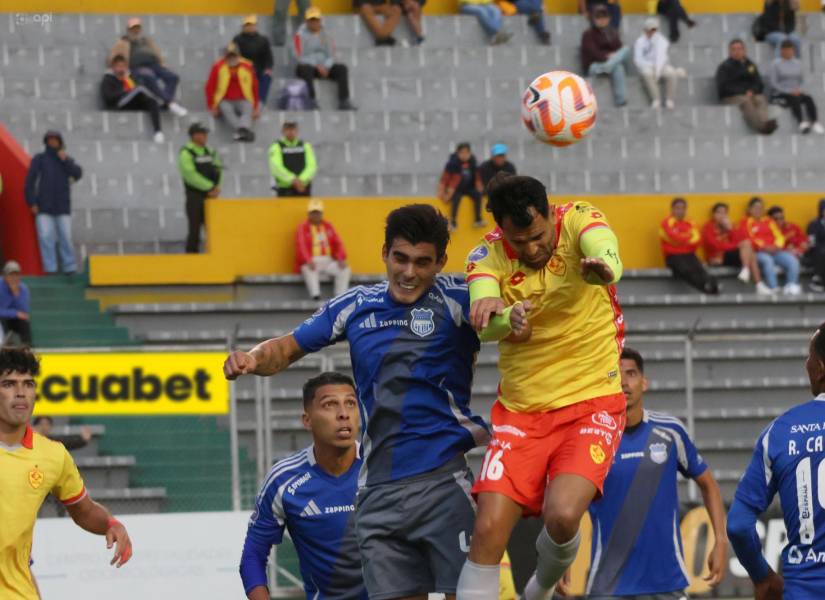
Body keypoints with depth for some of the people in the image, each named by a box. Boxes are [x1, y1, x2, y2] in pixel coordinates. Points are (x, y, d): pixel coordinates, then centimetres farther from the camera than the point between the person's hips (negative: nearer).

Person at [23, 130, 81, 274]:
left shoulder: (67, 160, 14)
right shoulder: (39, 159, 7)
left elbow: (78, 173, -1)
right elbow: (30, 181, 1)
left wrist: (65, 160, -10)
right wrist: (32, 203, -7)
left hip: (62, 207, 2)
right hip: (44, 207, -2)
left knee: (65, 237, -4)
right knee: (46, 237, -11)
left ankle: (69, 267, -1)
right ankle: (50, 268, -11)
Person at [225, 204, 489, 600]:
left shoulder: (456, 299, -2)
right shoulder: (356, 307, 11)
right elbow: (288, 348, 18)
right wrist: (254, 360, -4)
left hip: (443, 480, -4)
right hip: (379, 489, 4)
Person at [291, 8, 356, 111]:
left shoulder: (324, 33, 7)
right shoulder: (301, 34, -6)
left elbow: (331, 54, 5)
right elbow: (298, 57, -13)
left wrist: (326, 66, -15)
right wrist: (317, 66, -16)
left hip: (323, 66, 5)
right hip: (306, 65, -5)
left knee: (342, 69, -18)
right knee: (307, 69, -39)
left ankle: (344, 102, -25)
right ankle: (312, 102, -41)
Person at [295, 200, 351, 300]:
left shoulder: (328, 226, 15)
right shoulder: (303, 228, 2)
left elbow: (338, 243, 8)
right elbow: (301, 246, -12)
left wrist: (341, 259, -11)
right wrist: (308, 261, -30)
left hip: (328, 262, 4)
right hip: (311, 262, -4)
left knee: (345, 269, -19)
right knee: (309, 270, -38)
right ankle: (315, 295, -50)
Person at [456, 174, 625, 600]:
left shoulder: (580, 221, -11)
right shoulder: (487, 254, -6)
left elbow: (603, 246, -36)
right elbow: (483, 325, -24)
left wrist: (600, 266, -61)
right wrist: (508, 318, -48)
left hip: (591, 403, -2)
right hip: (520, 409, 2)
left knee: (562, 514, -22)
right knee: (489, 529, -11)